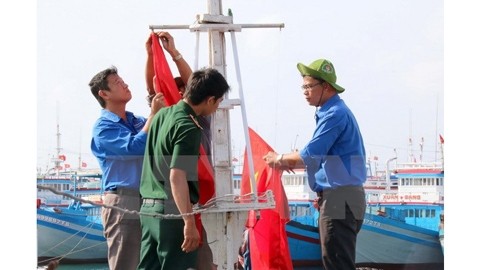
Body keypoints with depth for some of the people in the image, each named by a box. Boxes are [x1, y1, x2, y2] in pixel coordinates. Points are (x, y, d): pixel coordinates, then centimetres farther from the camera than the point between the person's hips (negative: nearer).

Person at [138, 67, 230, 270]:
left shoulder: (162, 114, 11)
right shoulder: (188, 128, -14)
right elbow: (177, 177, -22)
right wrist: (189, 222, -23)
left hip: (148, 208, 8)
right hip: (172, 212, -8)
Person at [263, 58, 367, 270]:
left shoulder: (335, 114, -15)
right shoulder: (334, 112, 17)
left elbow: (310, 156, -18)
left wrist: (280, 159, -2)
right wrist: (290, 163, 17)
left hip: (339, 198, -11)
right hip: (340, 196, 11)